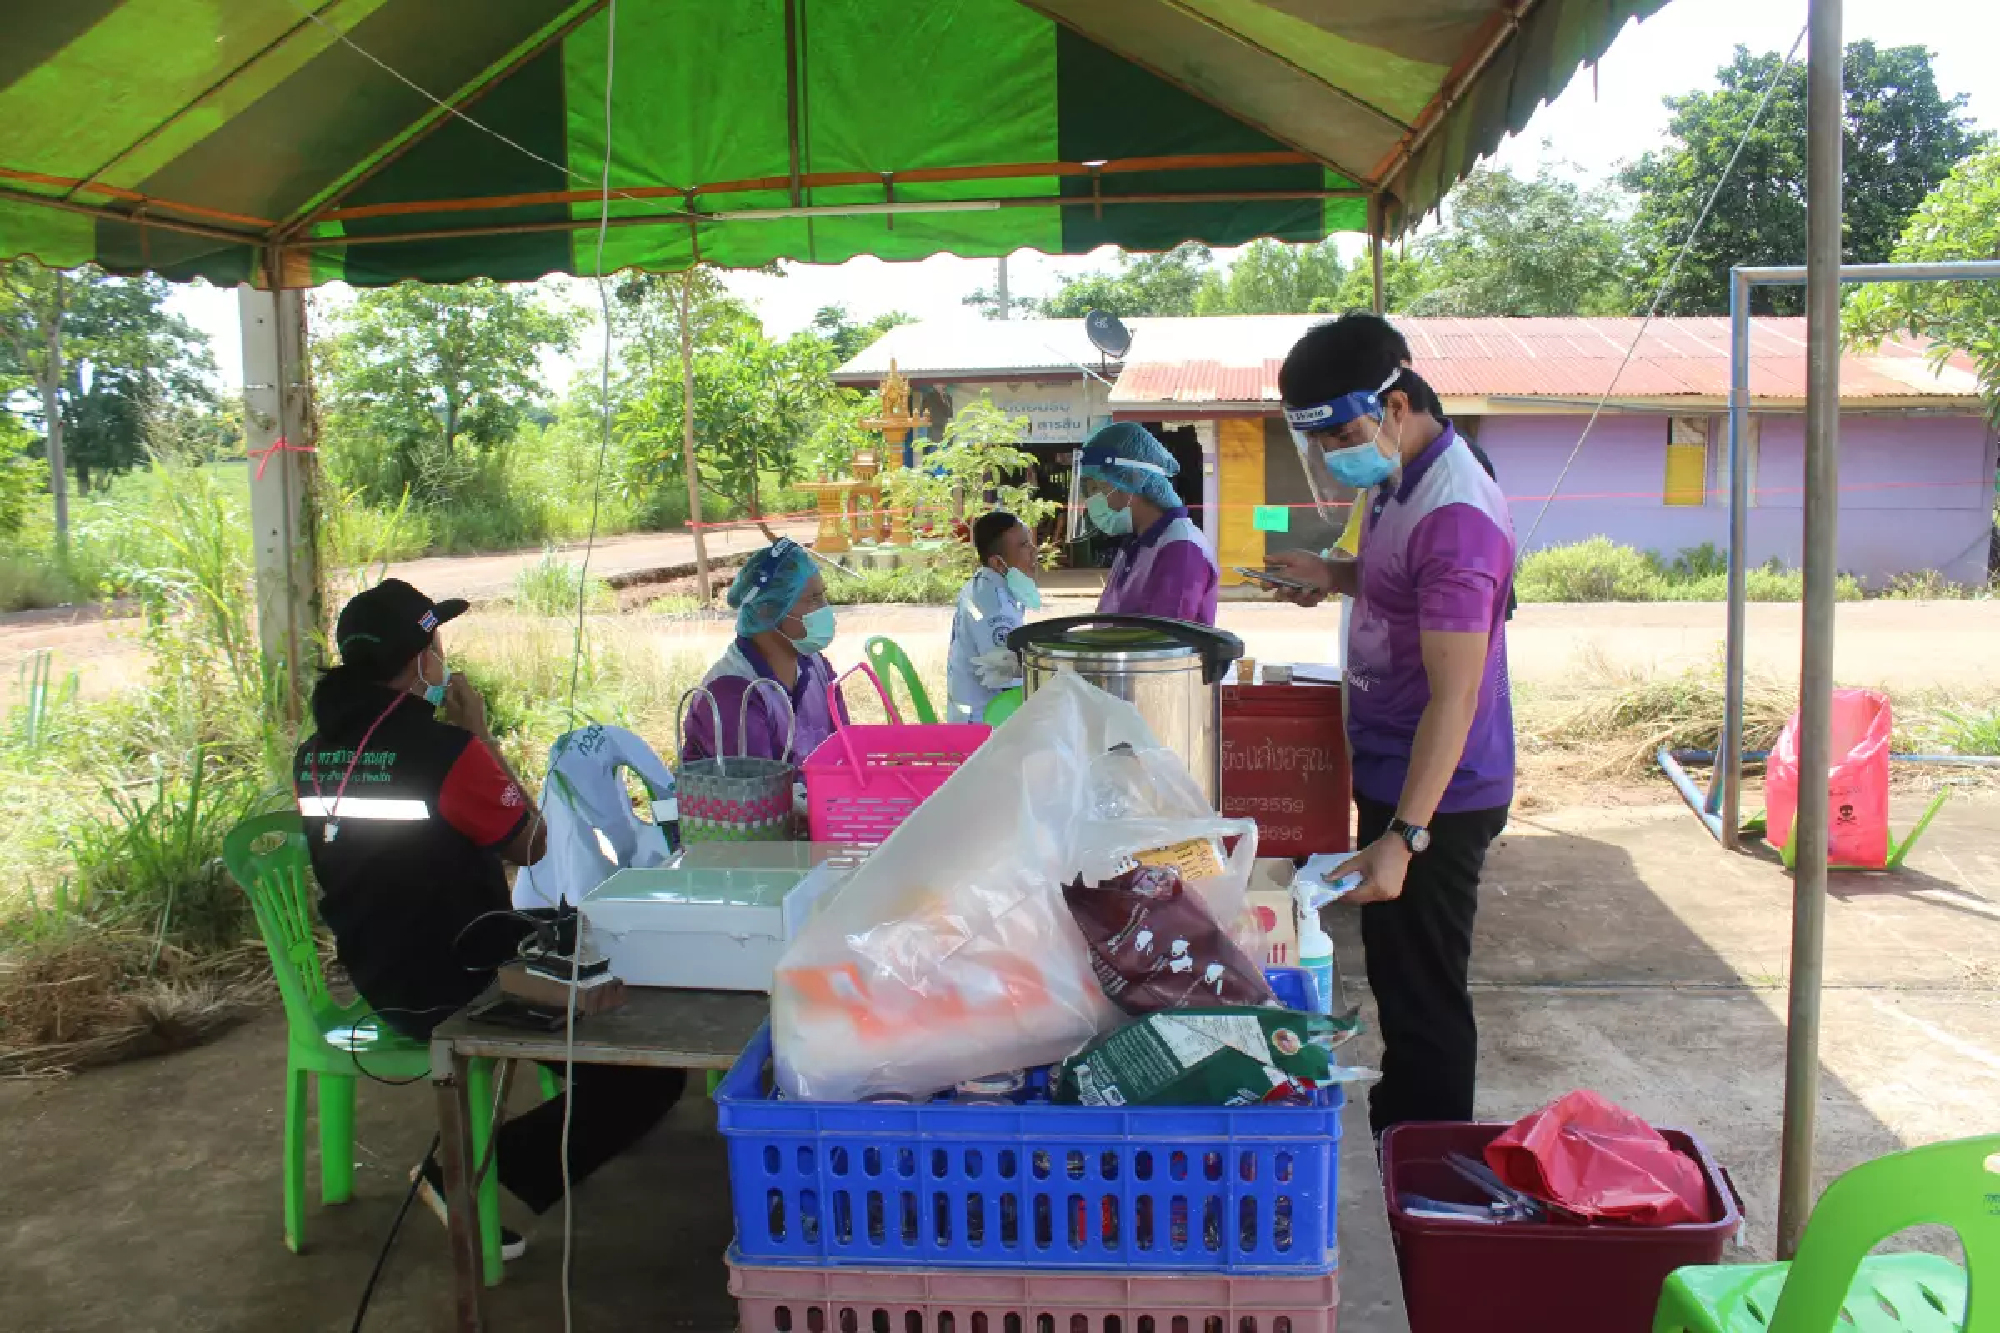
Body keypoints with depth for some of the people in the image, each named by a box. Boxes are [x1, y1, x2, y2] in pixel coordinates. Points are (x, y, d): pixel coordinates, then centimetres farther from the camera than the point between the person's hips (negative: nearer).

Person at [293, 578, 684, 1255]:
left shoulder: (315, 755, 2)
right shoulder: (442, 749, -22)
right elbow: (533, 844, -9)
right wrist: (481, 734, -4)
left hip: (380, 980, 9)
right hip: (452, 988, -9)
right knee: (650, 1068, -8)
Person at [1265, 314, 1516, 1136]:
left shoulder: (1455, 516, -25)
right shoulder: (1398, 483, 6)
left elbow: (1455, 695, -29)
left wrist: (1405, 835, -33)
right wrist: (1333, 575, 5)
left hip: (1436, 796, -10)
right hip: (1391, 777, 10)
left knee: (1424, 991, 2)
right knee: (1393, 969, 22)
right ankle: (1397, 1130, 40)